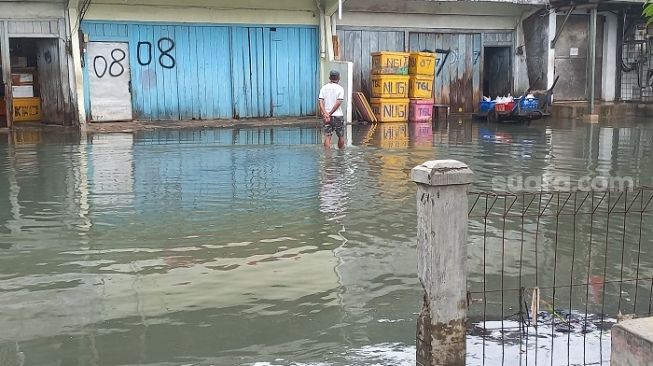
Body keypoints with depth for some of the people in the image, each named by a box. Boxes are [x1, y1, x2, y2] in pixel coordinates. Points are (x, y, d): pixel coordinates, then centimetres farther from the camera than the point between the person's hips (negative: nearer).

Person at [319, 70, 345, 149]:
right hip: (338, 115, -3)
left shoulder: (324, 88, 5)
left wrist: (325, 114, -14)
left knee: (327, 136, 1)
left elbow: (321, 102, -6)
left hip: (326, 115, 3)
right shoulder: (340, 88, -4)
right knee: (341, 136, 11)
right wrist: (330, 113, -12)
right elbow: (338, 103, -13)